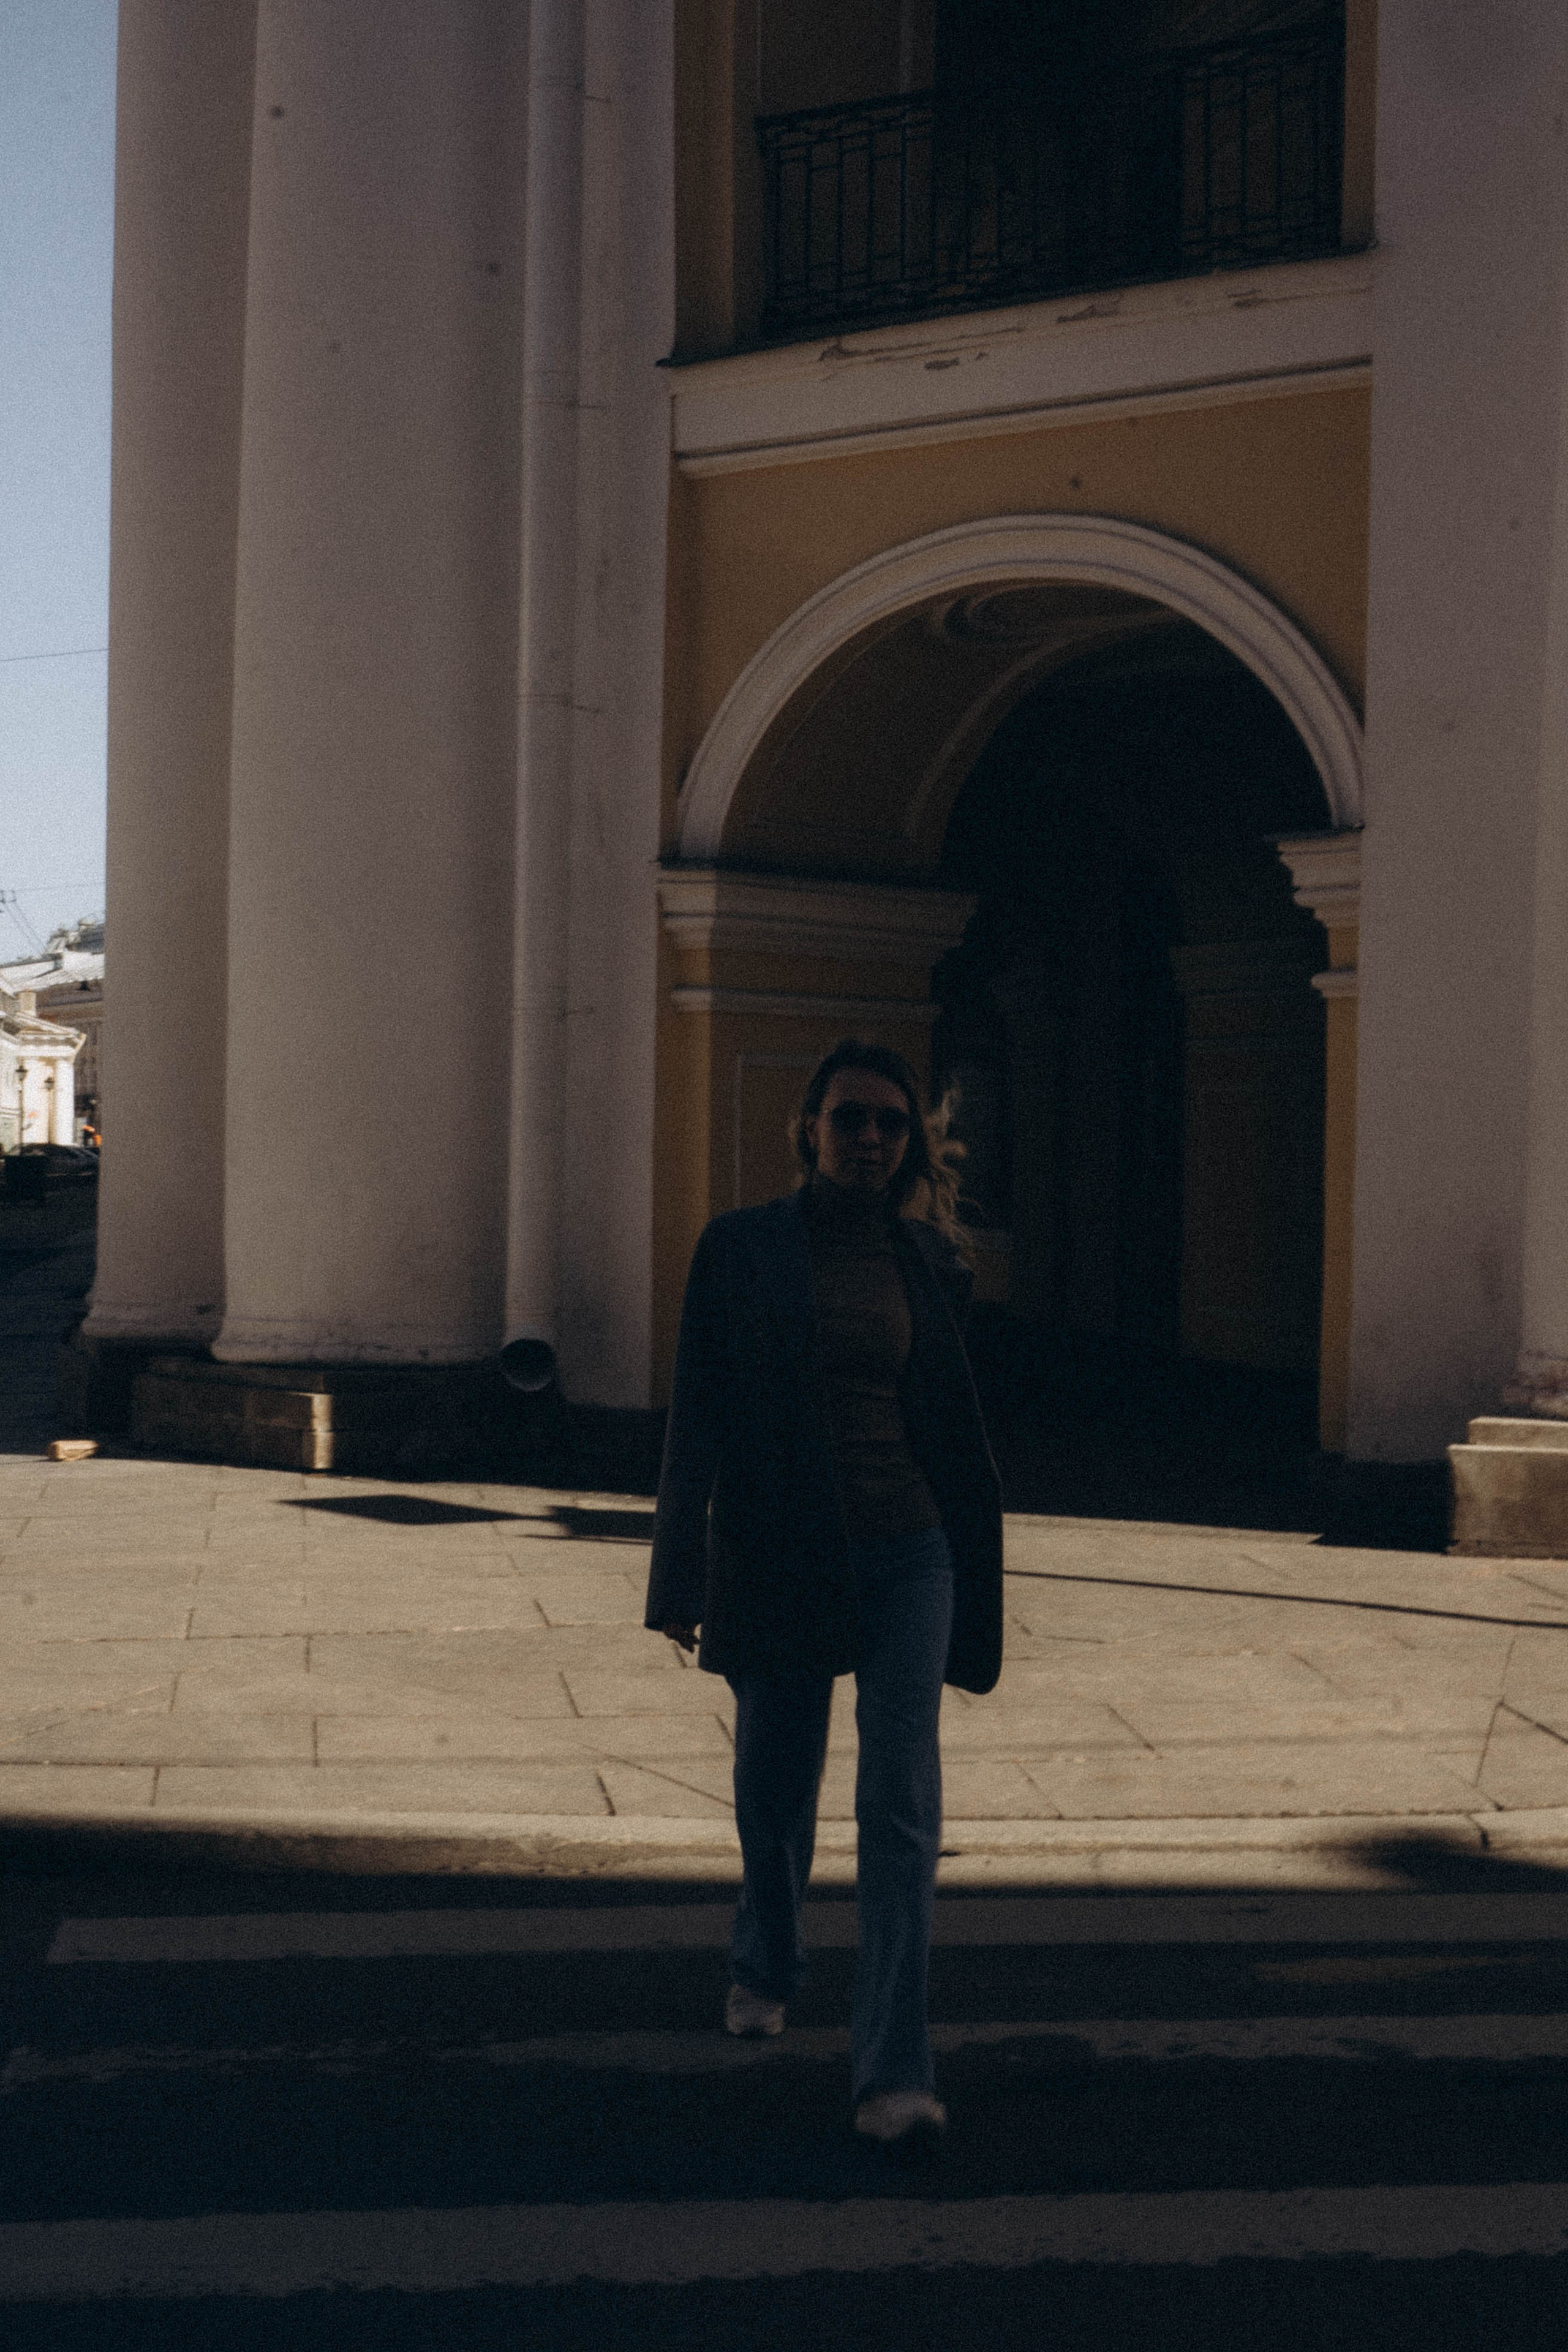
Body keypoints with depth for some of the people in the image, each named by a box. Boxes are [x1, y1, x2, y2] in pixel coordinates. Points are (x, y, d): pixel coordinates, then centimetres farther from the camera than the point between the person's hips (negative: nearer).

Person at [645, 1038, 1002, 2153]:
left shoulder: (930, 1262, 4)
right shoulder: (741, 1250, -2)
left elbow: (957, 1424, 12)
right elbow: (699, 1421, -3)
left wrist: (977, 1579, 14)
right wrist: (682, 1579, -7)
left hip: (906, 1557, 1)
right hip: (776, 1556, 0)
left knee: (901, 1810, -9)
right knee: (773, 1792, 14)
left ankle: (895, 2072, -10)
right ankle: (765, 1966, 45)